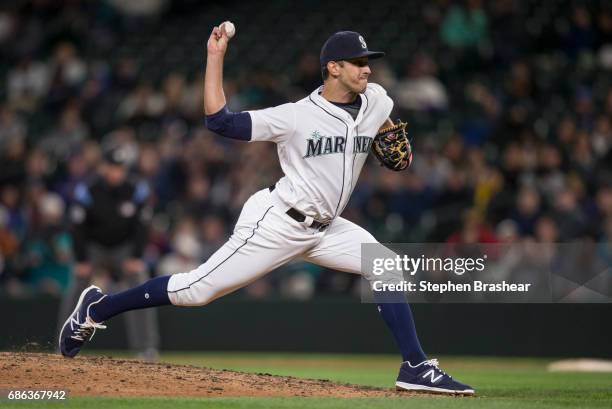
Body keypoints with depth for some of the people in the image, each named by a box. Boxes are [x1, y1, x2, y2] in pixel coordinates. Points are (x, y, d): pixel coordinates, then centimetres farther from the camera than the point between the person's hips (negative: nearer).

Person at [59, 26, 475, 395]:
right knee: (197, 289, -7)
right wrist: (216, 56, -21)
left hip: (325, 229, 7)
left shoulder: (375, 101, 3)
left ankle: (417, 368, -4)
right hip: (276, 224, -7)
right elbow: (219, 119, -19)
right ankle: (97, 309, 8)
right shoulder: (295, 116, -16)